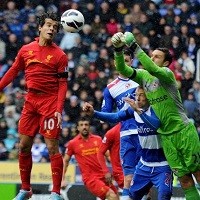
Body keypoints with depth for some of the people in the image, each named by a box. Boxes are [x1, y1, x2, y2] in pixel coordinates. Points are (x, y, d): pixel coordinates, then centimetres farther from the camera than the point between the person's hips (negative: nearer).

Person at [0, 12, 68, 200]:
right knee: (24, 146, 7)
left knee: (52, 147, -8)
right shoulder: (26, 50, 7)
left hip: (49, 102, -4)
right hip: (30, 100, 4)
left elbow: (62, 84, -6)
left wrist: (59, 109, -16)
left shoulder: (59, 55, -4)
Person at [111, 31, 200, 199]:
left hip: (184, 130, -5)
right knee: (184, 178, 2)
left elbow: (153, 69, -29)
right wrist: (118, 50, -21)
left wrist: (135, 47, -29)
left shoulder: (167, 73, -8)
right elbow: (123, 69, -4)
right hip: (166, 135, 5)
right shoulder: (143, 75, 9)